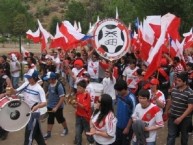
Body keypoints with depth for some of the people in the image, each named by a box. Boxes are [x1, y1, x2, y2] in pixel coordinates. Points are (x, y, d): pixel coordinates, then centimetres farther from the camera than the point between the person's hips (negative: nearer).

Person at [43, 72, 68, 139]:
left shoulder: (59, 86, -28)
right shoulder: (50, 84, -5)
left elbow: (62, 98, -27)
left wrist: (56, 107, -27)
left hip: (57, 107, -6)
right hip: (50, 106, 7)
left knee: (60, 119, 14)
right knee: (50, 119, 13)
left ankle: (66, 129, 38)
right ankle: (48, 133, 24)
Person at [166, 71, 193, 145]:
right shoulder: (174, 89, -1)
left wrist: (181, 118, -22)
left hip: (184, 118, -4)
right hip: (172, 117, 4)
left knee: (184, 136, 17)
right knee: (171, 135, 2)